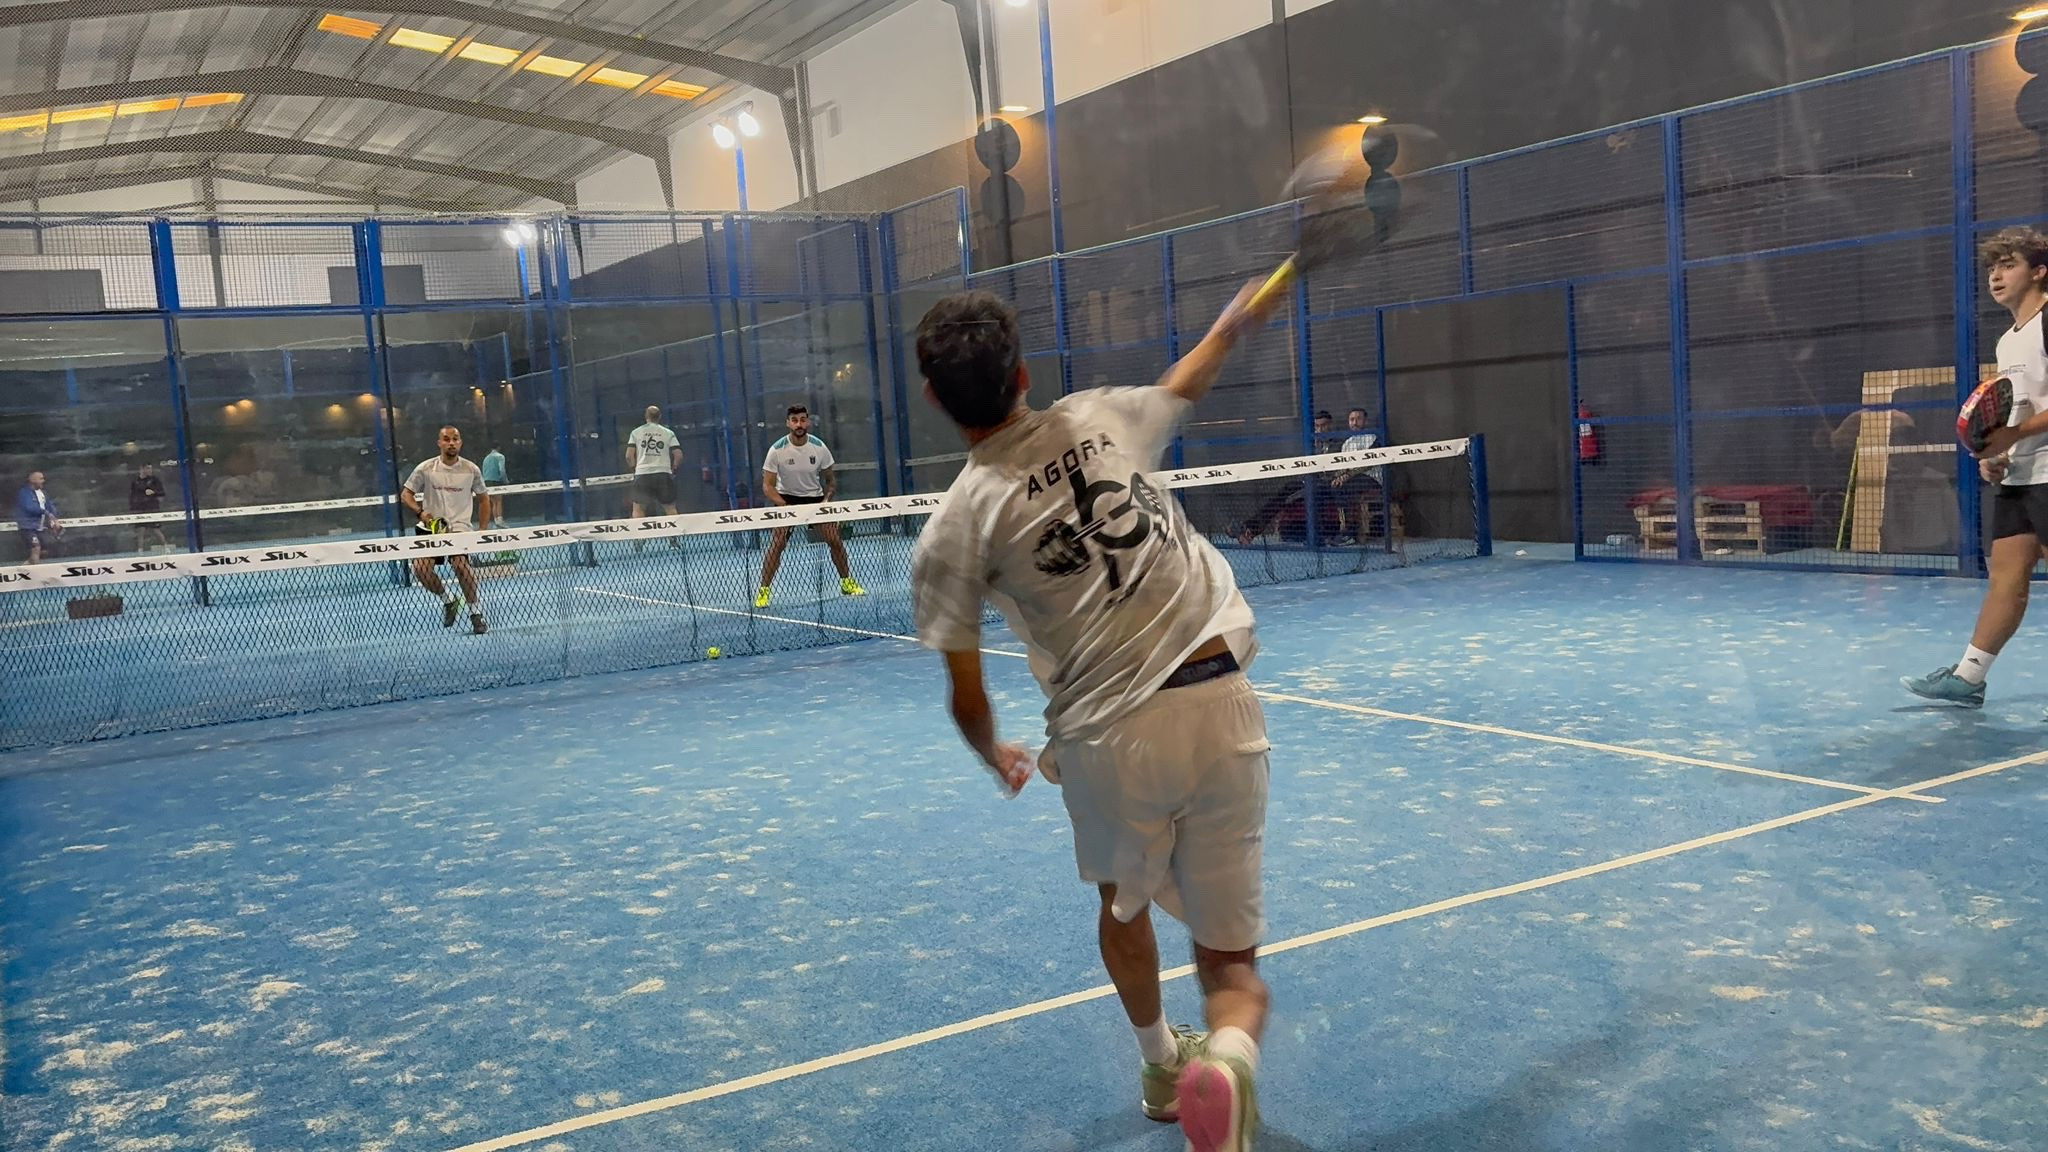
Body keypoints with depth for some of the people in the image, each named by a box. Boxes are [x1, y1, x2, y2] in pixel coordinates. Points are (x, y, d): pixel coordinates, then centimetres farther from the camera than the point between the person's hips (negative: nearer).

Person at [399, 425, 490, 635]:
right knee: (421, 567, -19)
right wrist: (420, 511, -12)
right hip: (430, 528, 1)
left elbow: (483, 499, 15)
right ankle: (448, 599, 11)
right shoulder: (426, 469, 1)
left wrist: (483, 530, 7)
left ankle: (477, 613, -12)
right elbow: (405, 494, 8)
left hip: (460, 528, -1)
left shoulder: (471, 470, 4)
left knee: (460, 564, -27)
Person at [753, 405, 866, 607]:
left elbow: (831, 479, 3)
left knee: (835, 539, -7)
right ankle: (763, 591, -9)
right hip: (786, 499, -2)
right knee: (777, 543, -18)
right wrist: (784, 506, -28)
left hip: (815, 497, 2)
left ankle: (847, 582, 13)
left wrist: (827, 500, -15)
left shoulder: (819, 447, -10)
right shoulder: (777, 450, -16)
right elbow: (767, 486, -13)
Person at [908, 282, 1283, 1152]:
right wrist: (1233, 324, 49)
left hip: (1108, 736, -2)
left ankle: (1161, 1064, 50)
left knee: (1123, 900, 32)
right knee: (1230, 961, 12)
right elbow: (1185, 385, 28)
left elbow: (969, 700, 1)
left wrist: (996, 758, 23)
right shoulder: (1098, 418, 5)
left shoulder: (952, 531, -4)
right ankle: (1227, 1055, -22)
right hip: (1222, 704, 2)